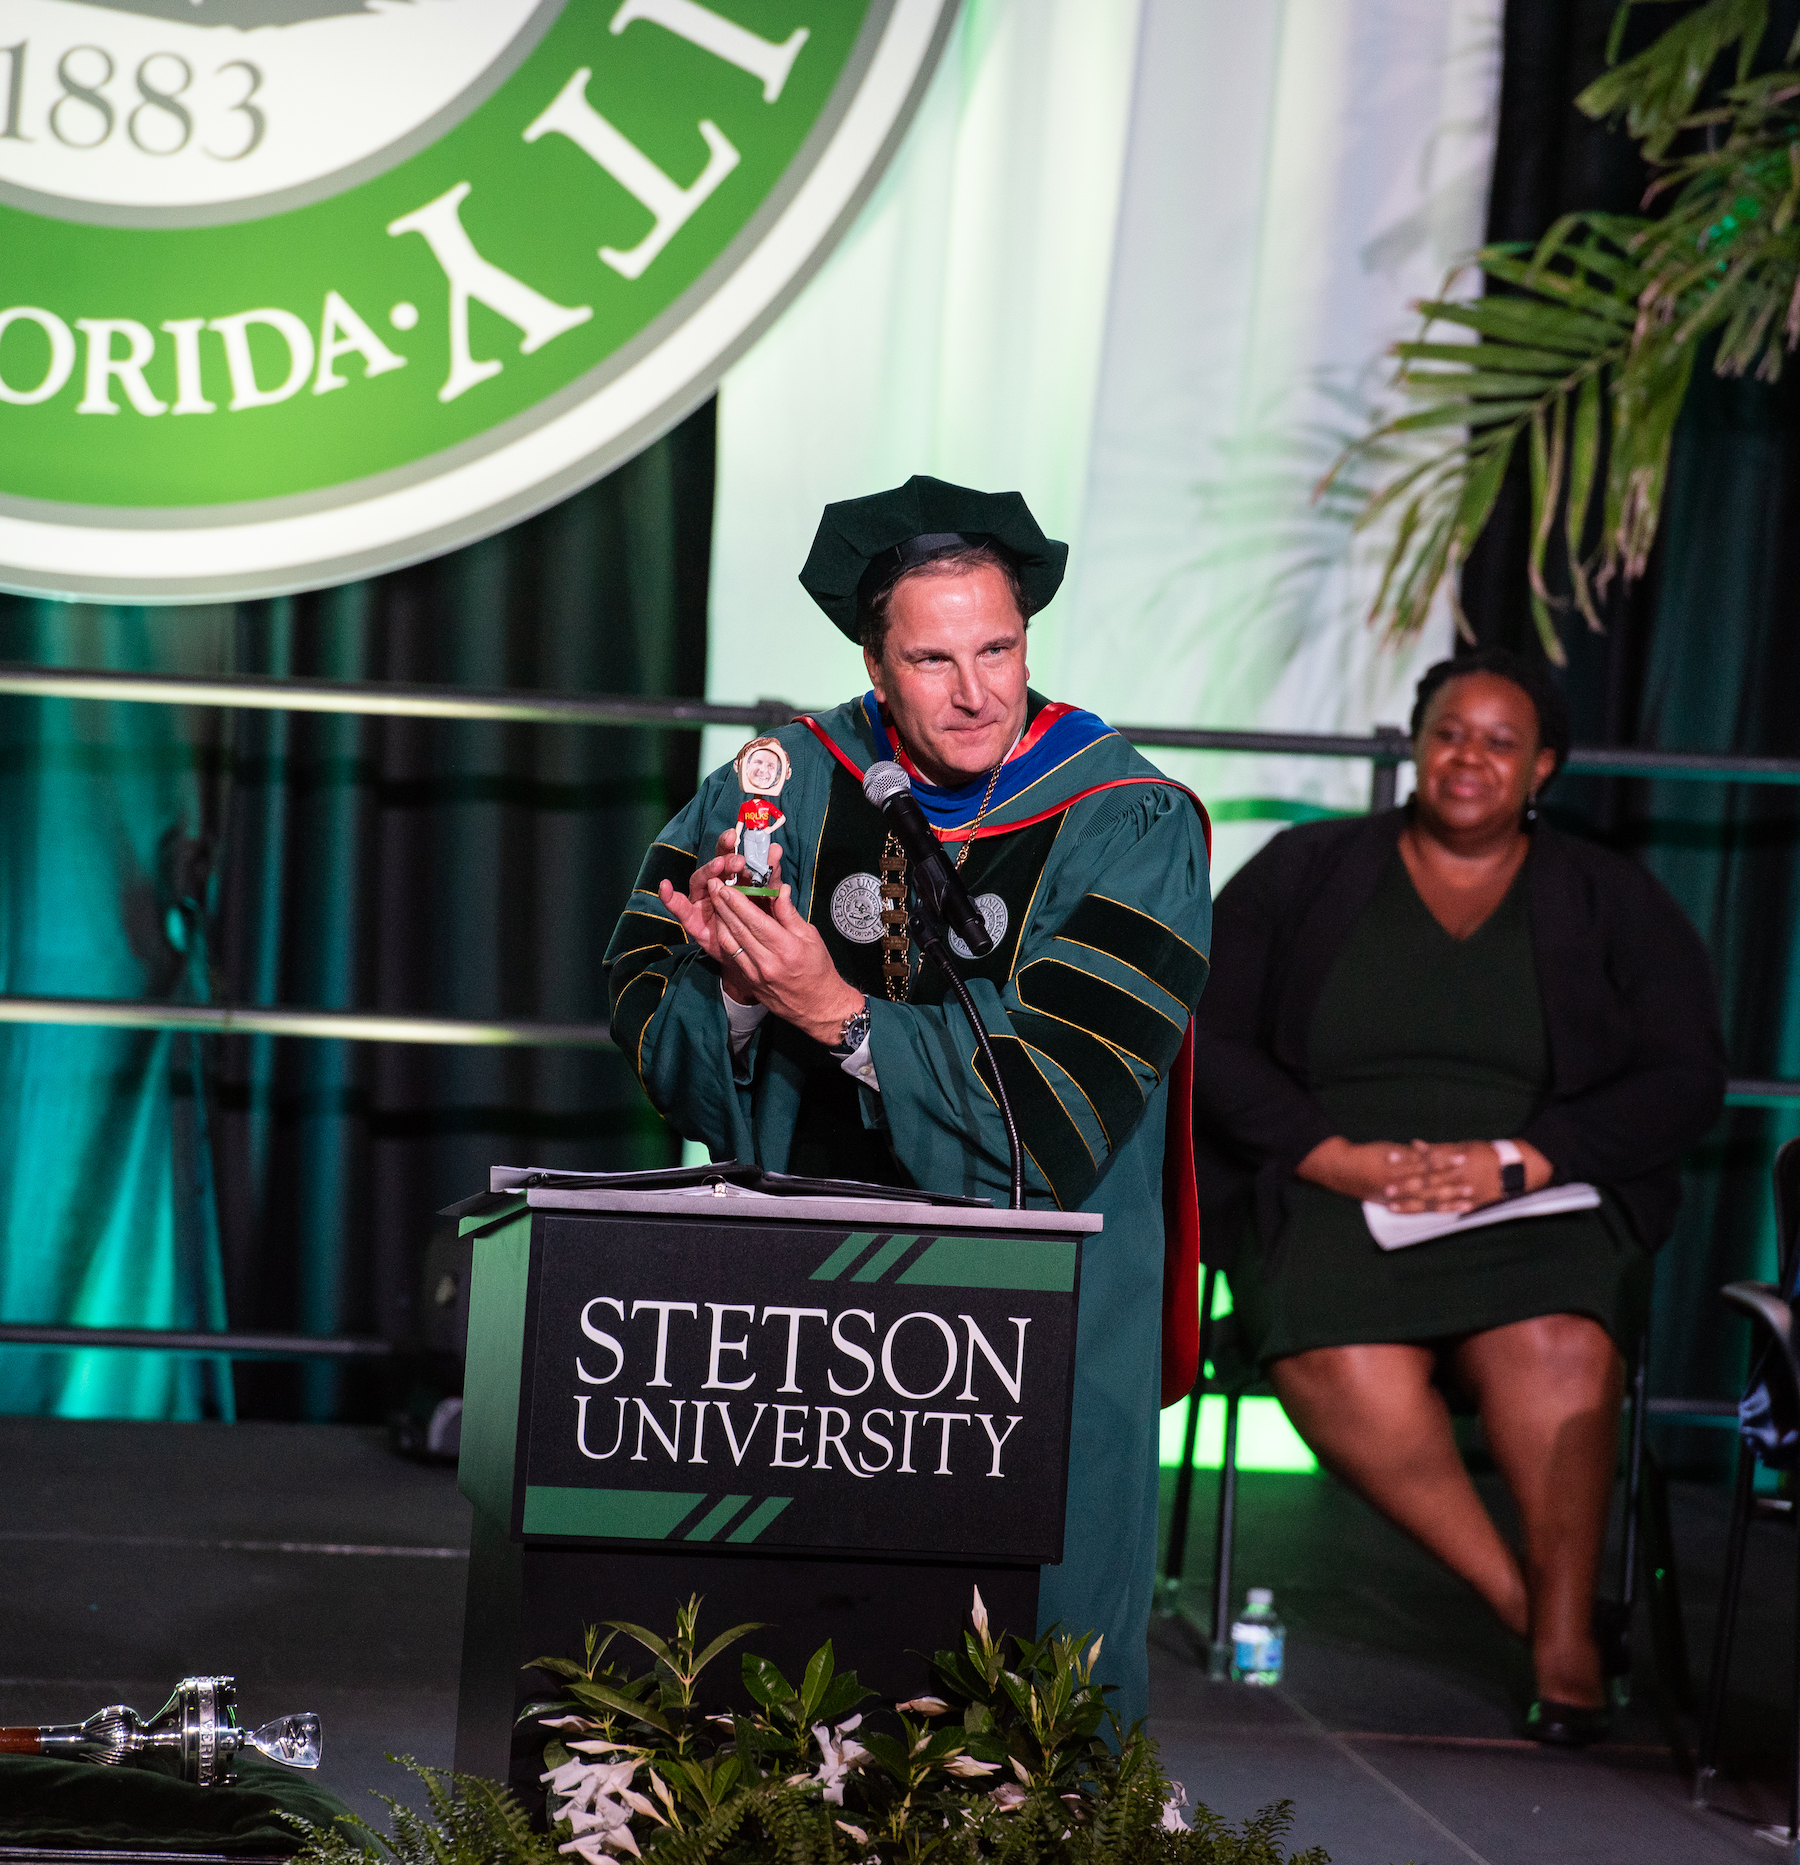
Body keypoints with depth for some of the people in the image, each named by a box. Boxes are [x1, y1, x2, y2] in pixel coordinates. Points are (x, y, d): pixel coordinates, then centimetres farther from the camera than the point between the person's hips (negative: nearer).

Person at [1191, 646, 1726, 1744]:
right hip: (1329, 1193, 0)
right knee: (1345, 1369, -34)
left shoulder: (1616, 904, 12)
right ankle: (1533, 1606, -24)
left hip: (1541, 1204, 0)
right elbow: (1212, 1043, 6)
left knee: (1556, 1347, -36)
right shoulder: (1301, 875, 13)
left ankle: (1569, 1636, -25)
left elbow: (1686, 1082, 4)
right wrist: (1336, 1156, -11)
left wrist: (1512, 1159, -11)